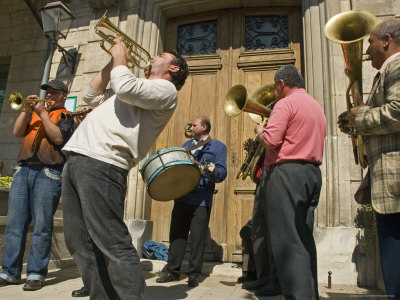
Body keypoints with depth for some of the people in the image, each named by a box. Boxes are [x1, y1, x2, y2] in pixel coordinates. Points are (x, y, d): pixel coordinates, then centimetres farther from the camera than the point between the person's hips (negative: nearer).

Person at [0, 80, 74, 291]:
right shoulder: (34, 113, 26)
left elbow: (58, 138, -8)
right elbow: (17, 132, 13)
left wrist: (42, 112, -6)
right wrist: (26, 109, 2)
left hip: (48, 172, -5)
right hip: (23, 170, 6)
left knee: (42, 226, -5)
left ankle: (36, 273, 2)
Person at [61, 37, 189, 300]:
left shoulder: (165, 89, 2)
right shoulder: (139, 87, 30)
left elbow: (126, 88, -16)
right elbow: (91, 96, 32)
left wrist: (121, 58, 4)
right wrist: (113, 62, 25)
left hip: (102, 165, -10)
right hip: (76, 161, 10)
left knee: (113, 245, -13)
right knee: (81, 244, 10)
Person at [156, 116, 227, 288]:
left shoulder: (217, 146, 5)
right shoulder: (186, 145, 22)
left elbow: (222, 172, -5)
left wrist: (213, 172, -26)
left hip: (202, 201, -5)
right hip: (181, 197, 5)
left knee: (197, 238, 0)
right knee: (176, 234, 8)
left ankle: (194, 275, 13)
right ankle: (173, 271, 20)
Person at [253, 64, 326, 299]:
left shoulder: (286, 104, -7)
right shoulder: (317, 106, 21)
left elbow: (271, 140, -18)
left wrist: (259, 130, 3)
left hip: (287, 173, -9)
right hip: (313, 173, 9)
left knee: (288, 240, -8)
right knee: (304, 239, 13)